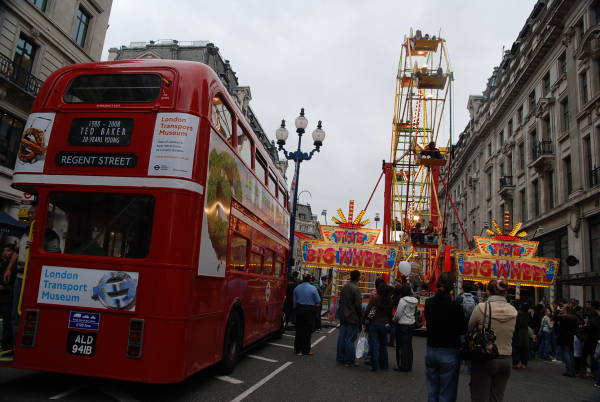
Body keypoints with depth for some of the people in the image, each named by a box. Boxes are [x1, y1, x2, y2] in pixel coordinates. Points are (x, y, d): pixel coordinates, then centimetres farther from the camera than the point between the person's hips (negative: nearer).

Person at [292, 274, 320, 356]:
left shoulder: (297, 288, 2)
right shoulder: (313, 288, -10)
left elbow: (294, 301, 7)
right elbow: (318, 301, -5)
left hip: (299, 309, 4)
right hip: (309, 310, -4)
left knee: (299, 329, 12)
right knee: (307, 330, 4)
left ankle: (297, 349, 20)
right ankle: (305, 350, 9)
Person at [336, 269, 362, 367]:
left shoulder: (344, 287, 6)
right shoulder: (355, 289, -17)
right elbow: (358, 305, -16)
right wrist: (360, 316, -5)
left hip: (343, 317, 7)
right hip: (353, 318, -7)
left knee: (342, 337, 11)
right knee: (350, 339, -1)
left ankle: (340, 358, 20)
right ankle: (349, 360, 5)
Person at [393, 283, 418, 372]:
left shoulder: (403, 300, -17)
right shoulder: (414, 301, 2)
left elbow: (398, 314, -16)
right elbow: (414, 312, 9)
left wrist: (394, 320, 5)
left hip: (402, 325, -7)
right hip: (411, 324, 7)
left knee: (402, 345, 2)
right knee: (409, 345, 13)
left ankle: (403, 366, 6)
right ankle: (409, 366, 20)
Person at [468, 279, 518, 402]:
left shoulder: (482, 308, -14)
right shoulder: (513, 311, -2)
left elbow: (469, 329, -2)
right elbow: (511, 334, 6)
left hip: (484, 360, -4)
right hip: (505, 361, 4)